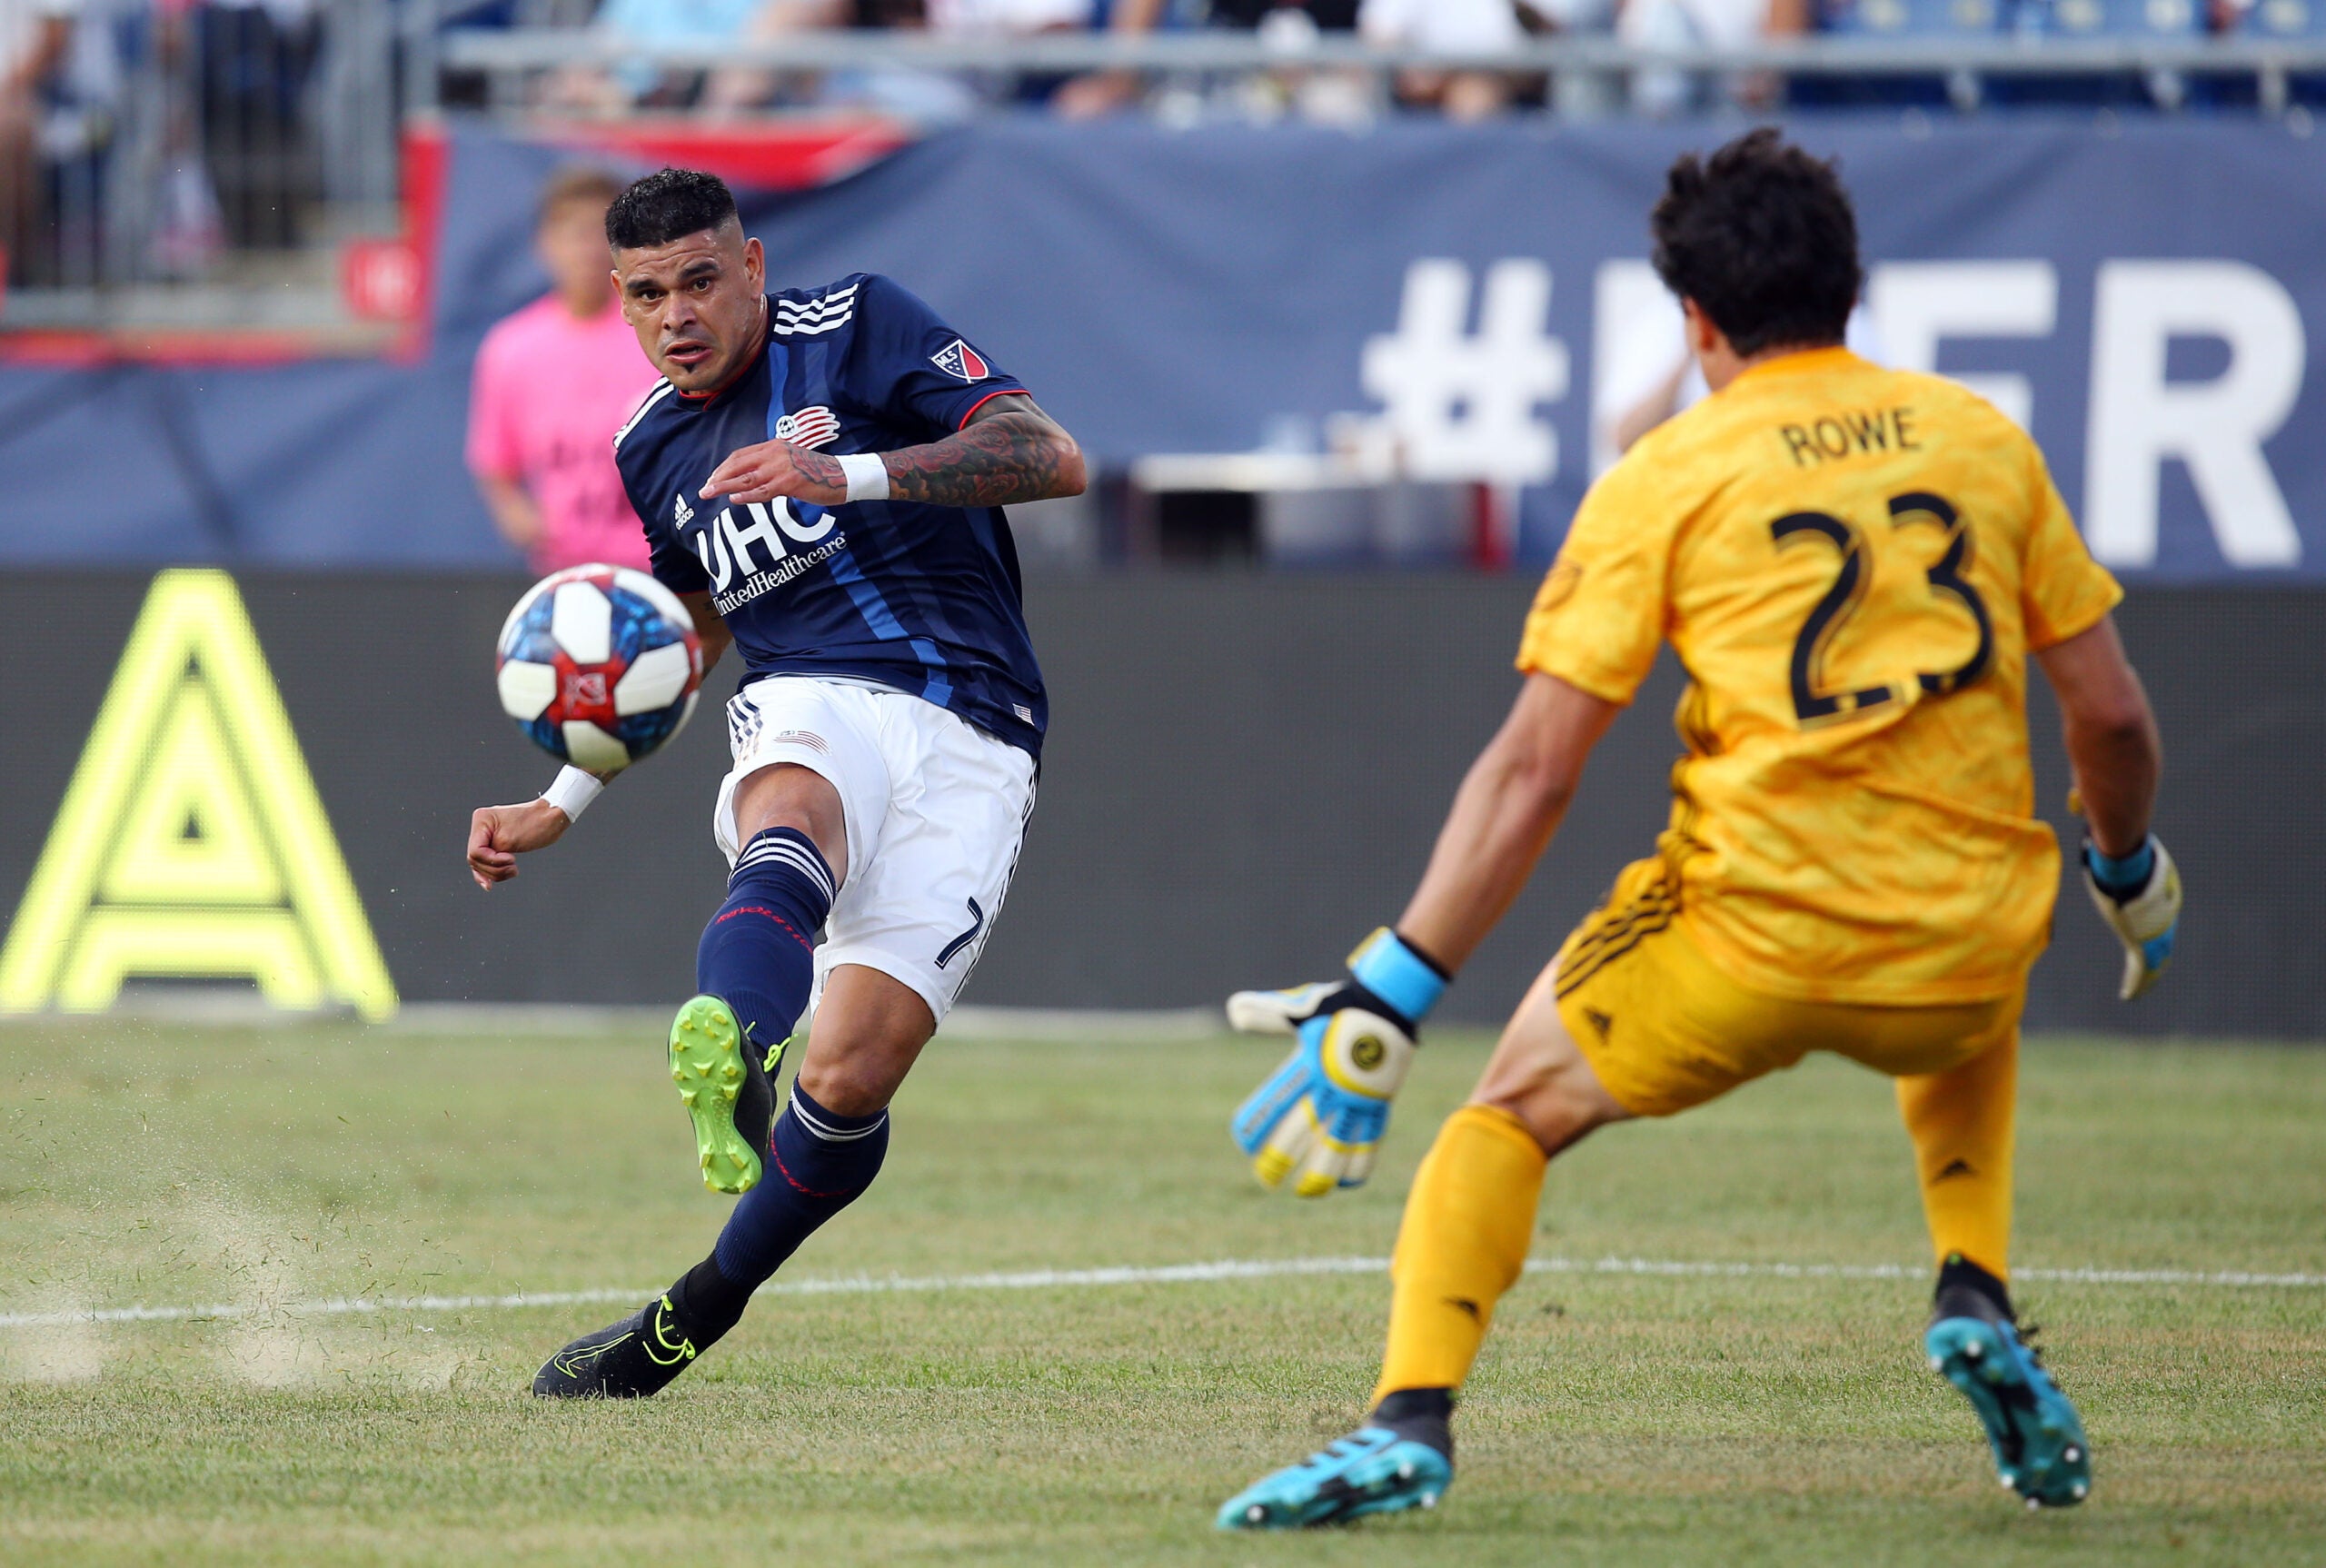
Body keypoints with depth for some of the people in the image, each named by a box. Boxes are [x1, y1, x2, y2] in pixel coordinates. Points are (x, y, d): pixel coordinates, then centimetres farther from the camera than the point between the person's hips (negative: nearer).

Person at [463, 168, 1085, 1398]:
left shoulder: (858, 327, 2)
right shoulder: (653, 451, 18)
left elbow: (1051, 457, -8)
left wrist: (849, 475, -21)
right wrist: (561, 806, 31)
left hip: (969, 744, -2)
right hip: (812, 707, 2)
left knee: (850, 1077, -18)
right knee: (788, 830, -39)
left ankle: (689, 1321, 4)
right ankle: (727, 1062, -73)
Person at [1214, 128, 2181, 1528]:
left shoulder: (1664, 480, 1)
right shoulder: (1982, 439, 10)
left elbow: (1533, 771, -5)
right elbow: (2111, 713, 12)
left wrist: (1384, 1008, -4)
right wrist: (2132, 871, 33)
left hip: (1752, 939, -3)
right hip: (1966, 947, 3)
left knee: (1510, 1113, 15)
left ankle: (1413, 1422, -7)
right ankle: (1977, 1300, 17)